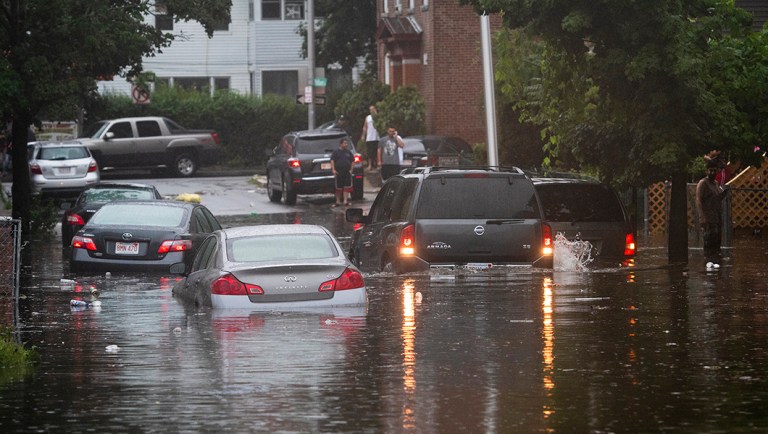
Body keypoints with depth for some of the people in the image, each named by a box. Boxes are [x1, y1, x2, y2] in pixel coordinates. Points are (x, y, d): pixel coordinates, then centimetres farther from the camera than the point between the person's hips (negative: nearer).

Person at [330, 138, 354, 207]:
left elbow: (352, 161, 17)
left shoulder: (348, 152, 11)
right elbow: (332, 161, -3)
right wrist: (333, 169, -14)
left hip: (347, 172, 3)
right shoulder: (336, 152, 1)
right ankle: (338, 201, 12)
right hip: (338, 173, -3)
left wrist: (351, 169, 5)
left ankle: (345, 200, 0)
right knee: (338, 188, 4)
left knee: (347, 187, -3)